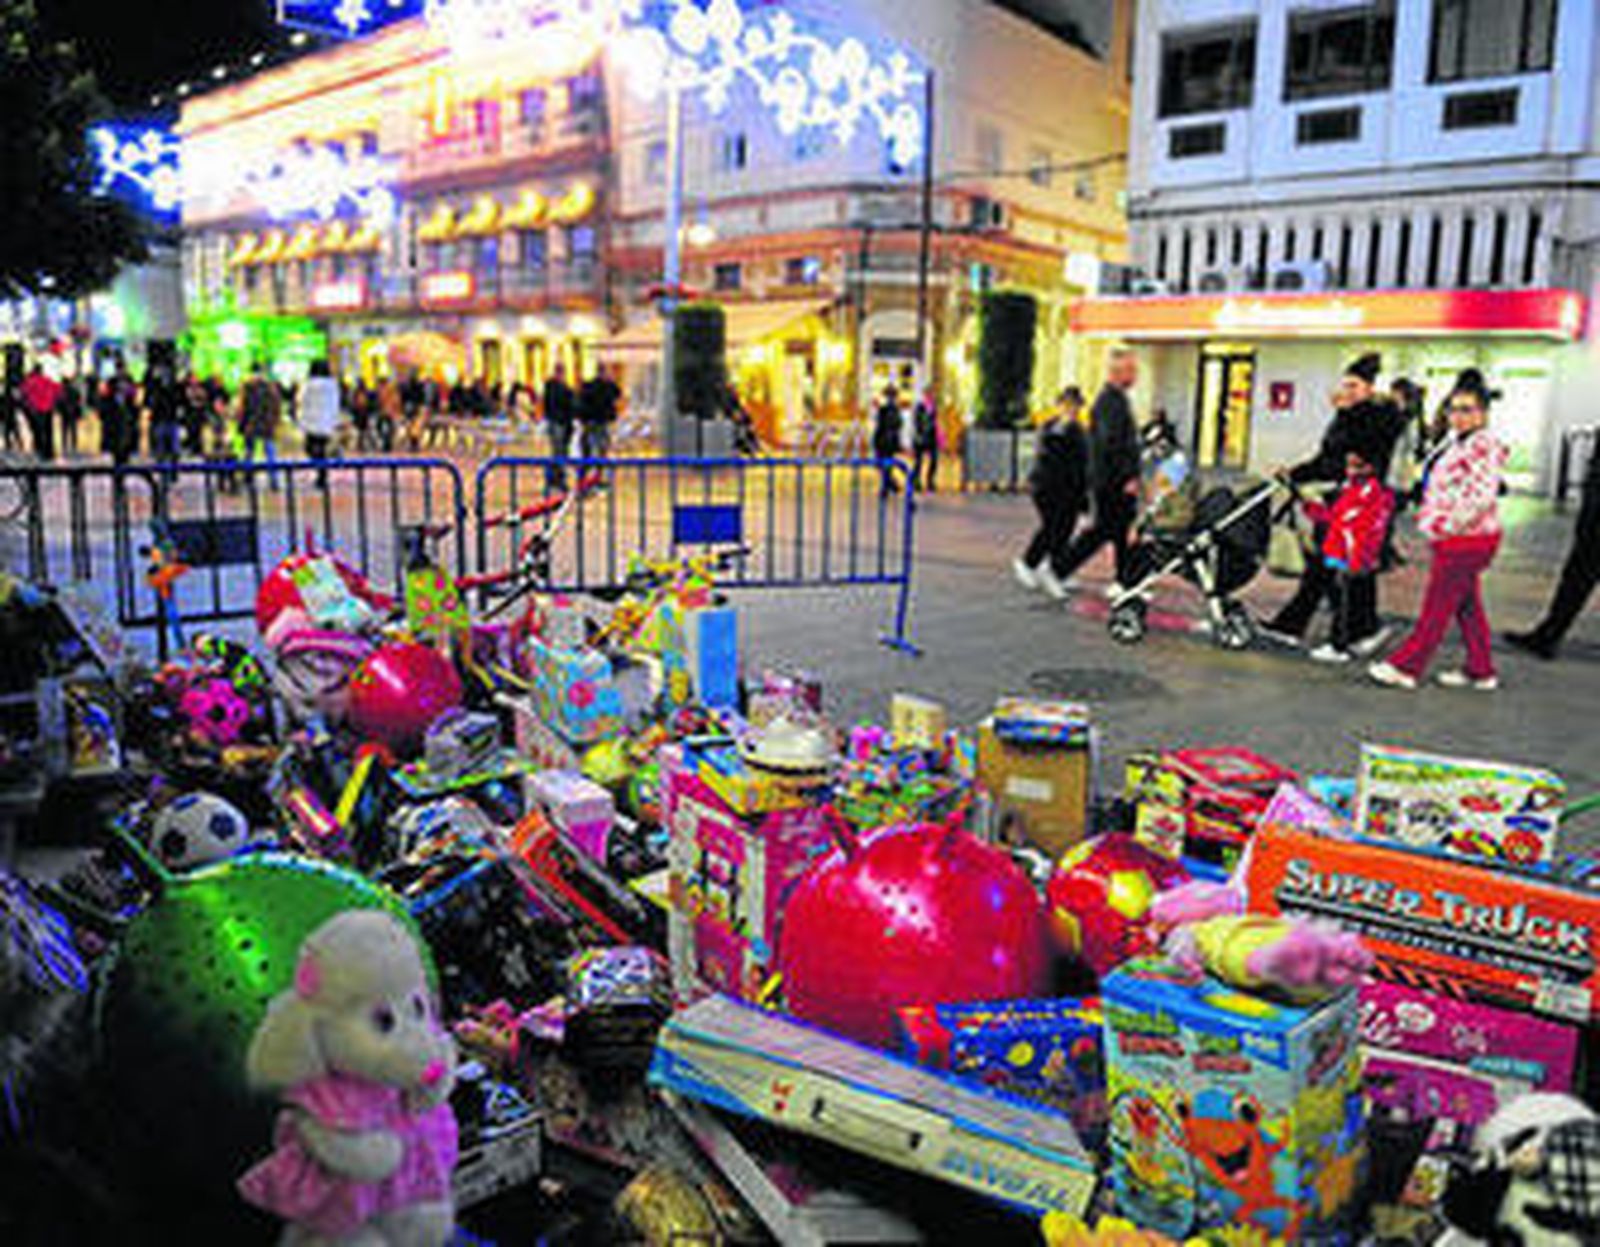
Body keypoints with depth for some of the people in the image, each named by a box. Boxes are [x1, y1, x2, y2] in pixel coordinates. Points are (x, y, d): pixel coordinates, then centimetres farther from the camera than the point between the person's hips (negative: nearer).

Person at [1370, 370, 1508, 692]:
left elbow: (1481, 497, -23)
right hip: (1455, 540, 10)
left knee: (1437, 605, -3)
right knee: (1468, 606, 14)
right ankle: (1481, 671, 23)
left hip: (1468, 540, -10)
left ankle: (1406, 667, 2)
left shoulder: (1485, 445, -15)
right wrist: (1429, 517, 13)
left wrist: (1444, 527, -19)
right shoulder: (1455, 442, 14)